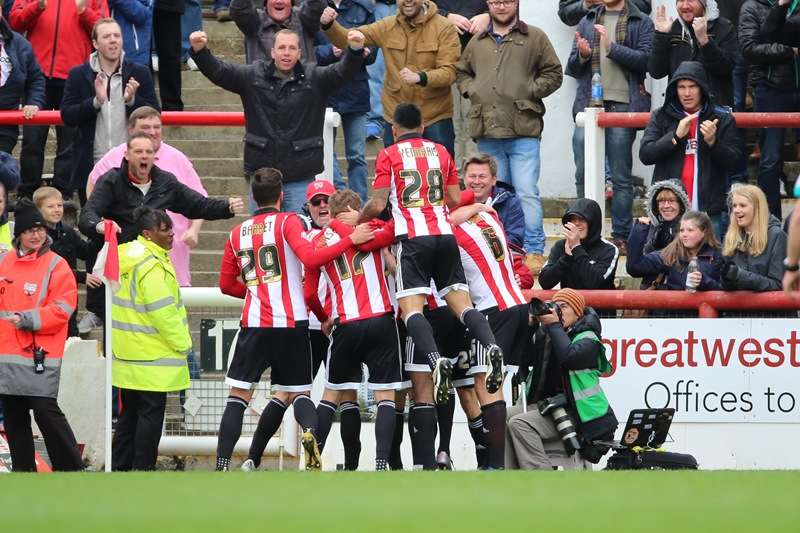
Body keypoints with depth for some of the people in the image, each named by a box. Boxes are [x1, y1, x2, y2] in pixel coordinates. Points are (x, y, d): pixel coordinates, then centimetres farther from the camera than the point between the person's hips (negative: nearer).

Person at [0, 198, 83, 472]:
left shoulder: (56, 266, -4)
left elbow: (62, 310, -10)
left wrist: (27, 320, -16)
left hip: (40, 355, -6)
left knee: (46, 412, -10)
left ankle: (72, 471, -3)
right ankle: (23, 472, 18)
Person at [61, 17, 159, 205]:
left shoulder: (140, 74, 5)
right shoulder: (78, 75, 5)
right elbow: (67, 116, -3)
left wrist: (132, 100, -16)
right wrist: (96, 101, -17)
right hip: (91, 167, 0)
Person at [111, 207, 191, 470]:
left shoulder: (127, 255, 10)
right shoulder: (152, 266, -20)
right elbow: (164, 313, -22)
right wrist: (182, 344, -10)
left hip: (128, 355, 9)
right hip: (152, 359, -9)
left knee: (130, 413, 16)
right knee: (151, 413, -3)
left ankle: (119, 467, 20)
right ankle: (143, 469, -2)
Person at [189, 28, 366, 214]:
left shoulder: (315, 78, 1)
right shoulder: (253, 76, 4)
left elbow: (343, 71, -12)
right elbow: (218, 71, -3)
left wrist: (355, 50, -34)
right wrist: (199, 51, -23)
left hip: (300, 177, -1)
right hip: (261, 173, 1)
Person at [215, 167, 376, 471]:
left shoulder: (238, 233, 12)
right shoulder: (287, 222, -1)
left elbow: (227, 285, 18)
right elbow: (310, 259, -17)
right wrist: (351, 240, -13)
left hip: (254, 322, 2)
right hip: (291, 323, -2)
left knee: (239, 395, 5)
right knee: (298, 392, 9)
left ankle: (222, 465, -7)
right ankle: (310, 432, -23)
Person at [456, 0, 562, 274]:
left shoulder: (535, 38, 4)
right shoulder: (477, 42, 16)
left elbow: (553, 73, 4)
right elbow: (462, 73, 27)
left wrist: (530, 91, -7)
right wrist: (471, 90, 8)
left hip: (523, 131, -5)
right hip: (487, 132, 5)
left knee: (527, 192, -10)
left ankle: (534, 251, -7)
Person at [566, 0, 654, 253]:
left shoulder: (641, 23, 6)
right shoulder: (587, 22, 18)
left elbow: (646, 59, -8)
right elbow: (573, 69, 16)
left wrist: (612, 47, -15)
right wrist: (582, 55, -6)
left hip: (621, 106, -4)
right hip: (588, 106, 4)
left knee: (621, 177, 0)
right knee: (583, 175, 2)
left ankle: (621, 236, 5)